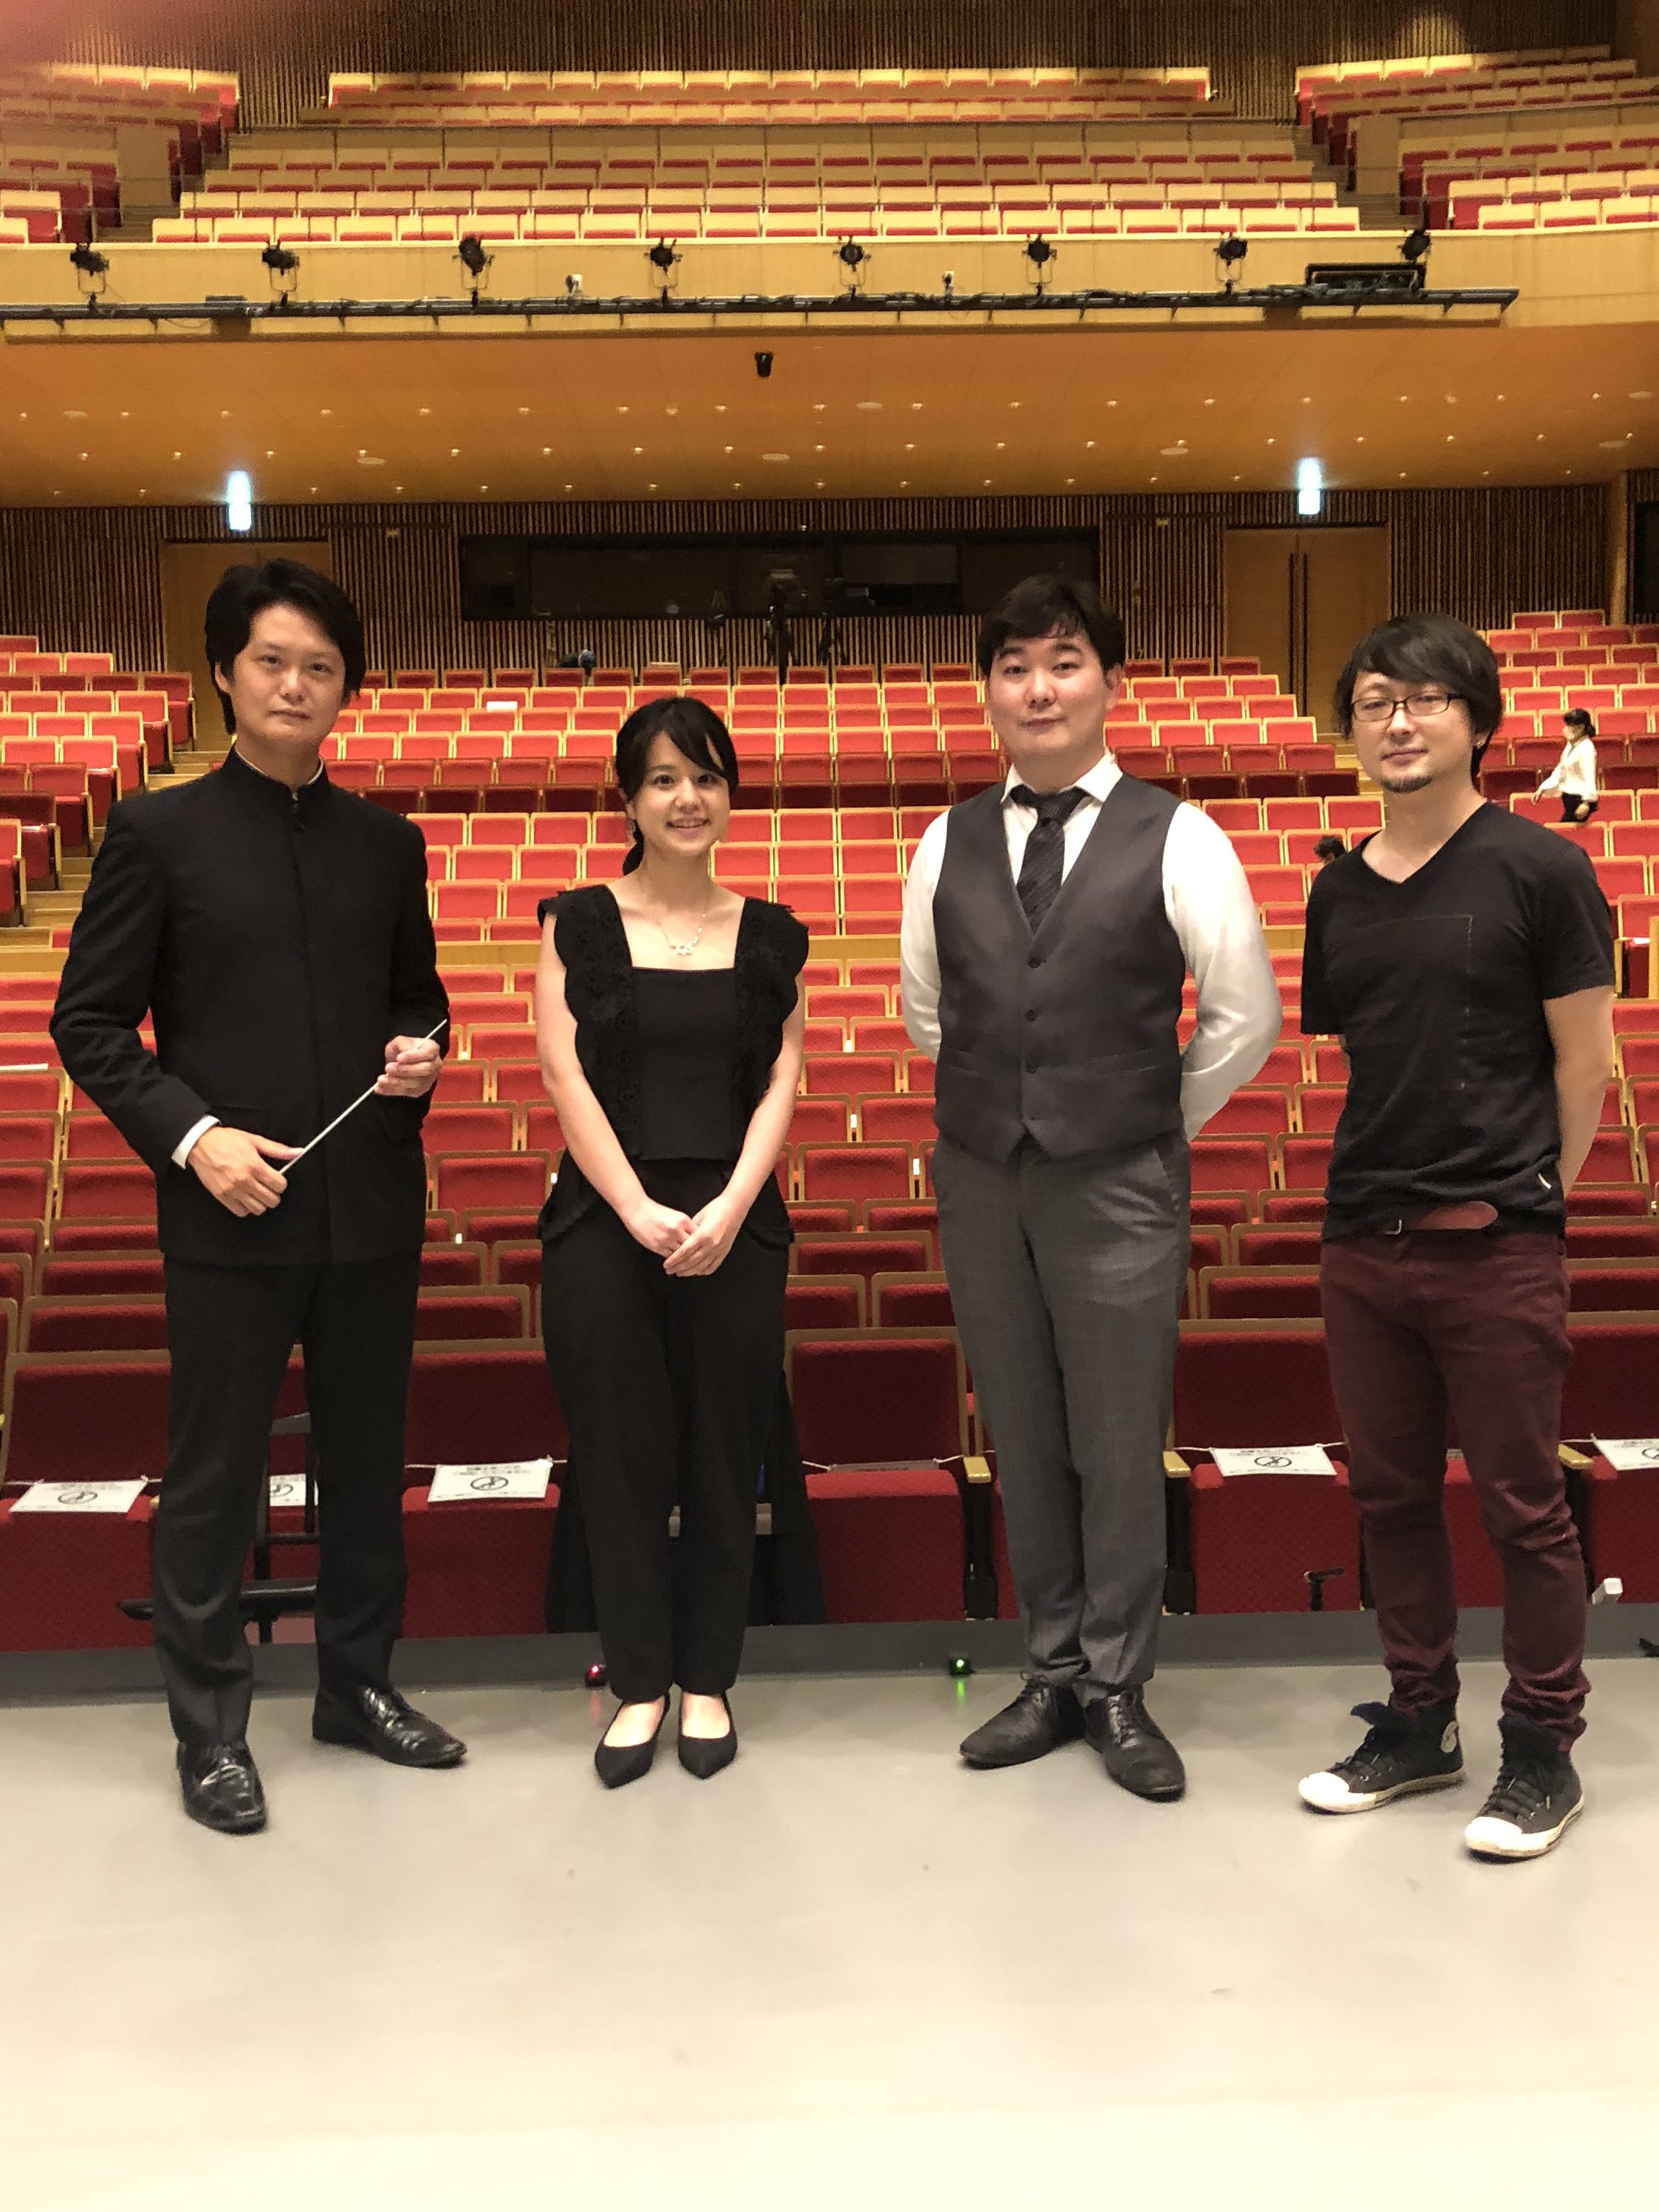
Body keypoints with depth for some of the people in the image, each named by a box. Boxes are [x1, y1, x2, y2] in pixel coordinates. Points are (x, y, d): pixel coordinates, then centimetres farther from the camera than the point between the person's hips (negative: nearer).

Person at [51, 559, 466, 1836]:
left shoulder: (387, 844, 9)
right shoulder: (158, 832, -1)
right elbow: (89, 1024, -2)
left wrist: (422, 1051, -4)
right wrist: (192, 1137, -14)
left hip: (372, 1208, 4)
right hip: (231, 1211, -3)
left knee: (369, 1463, 14)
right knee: (213, 1480, 6)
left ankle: (358, 1685, 33)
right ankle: (210, 1731, 23)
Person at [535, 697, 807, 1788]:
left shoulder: (769, 934, 8)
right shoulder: (580, 923, 4)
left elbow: (781, 1085, 3)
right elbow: (566, 1074, -3)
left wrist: (728, 1208, -11)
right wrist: (638, 1209, -12)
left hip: (735, 1226, 1)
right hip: (605, 1221, -1)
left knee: (724, 1453, 6)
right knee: (618, 1453, 4)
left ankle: (708, 1679, 22)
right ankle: (639, 1683, 20)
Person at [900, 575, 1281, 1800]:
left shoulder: (1175, 838, -5)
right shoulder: (948, 844, 5)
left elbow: (1246, 1020, 0)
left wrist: (1154, 1128, 6)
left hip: (1119, 1189, -3)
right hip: (980, 1181, 3)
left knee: (1121, 1447, 6)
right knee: (1024, 1443, 12)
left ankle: (1120, 1689, 24)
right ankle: (1055, 1675, 29)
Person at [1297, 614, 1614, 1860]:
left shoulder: (1538, 868, -5)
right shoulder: (1339, 891, 9)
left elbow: (1586, 1063, -4)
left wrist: (1528, 1198, 0)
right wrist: (1384, 1179, 8)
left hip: (1497, 1245, -5)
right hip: (1362, 1241, 5)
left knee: (1522, 1502, 5)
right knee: (1392, 1495, 14)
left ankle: (1543, 1751, 22)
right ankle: (1418, 1724, 30)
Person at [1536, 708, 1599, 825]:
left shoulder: (1586, 748, -17)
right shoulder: (1570, 745, 12)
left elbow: (1589, 778, -24)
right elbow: (1560, 771, 19)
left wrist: (1586, 802, -35)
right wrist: (1543, 789, 11)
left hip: (1581, 800, -9)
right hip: (1570, 798, 9)